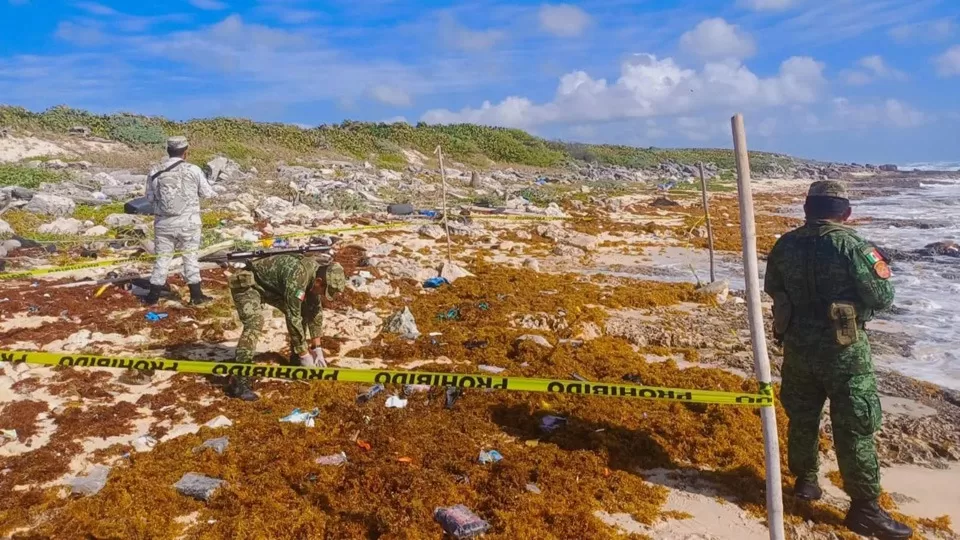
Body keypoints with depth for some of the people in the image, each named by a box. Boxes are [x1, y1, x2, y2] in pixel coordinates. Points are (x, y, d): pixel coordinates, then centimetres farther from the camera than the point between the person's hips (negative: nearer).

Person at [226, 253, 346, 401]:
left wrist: (317, 348, 1)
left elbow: (315, 310, 1)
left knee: (301, 311, 4)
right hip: (246, 284, -9)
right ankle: (239, 382, -30)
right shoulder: (298, 275, -36)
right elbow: (293, 318, -32)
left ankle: (296, 360, 18)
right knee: (255, 323, -29)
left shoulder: (316, 272, -9)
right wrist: (304, 355, -24)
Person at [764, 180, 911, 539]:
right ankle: (865, 508, 10)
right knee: (855, 428, 3)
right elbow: (883, 297, -11)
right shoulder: (852, 246, -16)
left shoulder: (785, 245, -1)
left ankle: (805, 480, 33)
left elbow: (771, 288, 13)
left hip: (797, 345, 5)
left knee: (802, 417, 19)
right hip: (843, 349, -5)